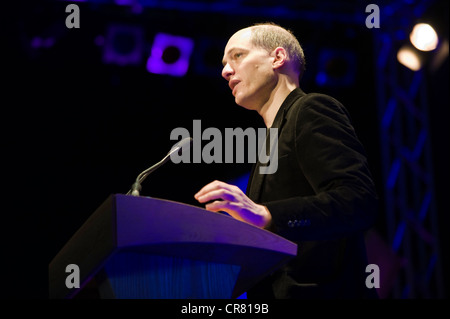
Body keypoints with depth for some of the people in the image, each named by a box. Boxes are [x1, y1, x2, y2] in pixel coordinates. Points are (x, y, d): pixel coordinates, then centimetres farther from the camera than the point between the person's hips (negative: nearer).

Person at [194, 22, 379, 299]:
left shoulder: (312, 110, -5)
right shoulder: (276, 135, 22)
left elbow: (360, 202, -21)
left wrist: (264, 215, -30)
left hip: (319, 291, -9)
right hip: (277, 292, 9)